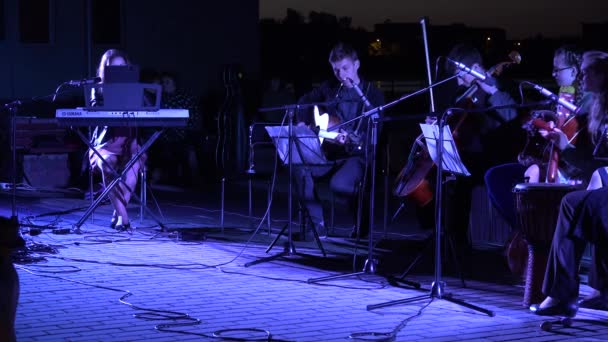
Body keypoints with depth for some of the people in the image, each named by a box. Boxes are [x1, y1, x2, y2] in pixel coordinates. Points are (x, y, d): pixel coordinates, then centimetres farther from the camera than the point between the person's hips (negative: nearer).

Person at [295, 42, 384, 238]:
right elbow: (305, 101, 25)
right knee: (300, 169, -24)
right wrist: (302, 123, 7)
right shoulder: (329, 88, 8)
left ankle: (362, 221, 0)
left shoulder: (373, 95, -6)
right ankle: (317, 225, -10)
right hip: (330, 152, 5)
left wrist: (351, 139, -31)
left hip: (359, 154, -5)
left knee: (338, 184, -34)